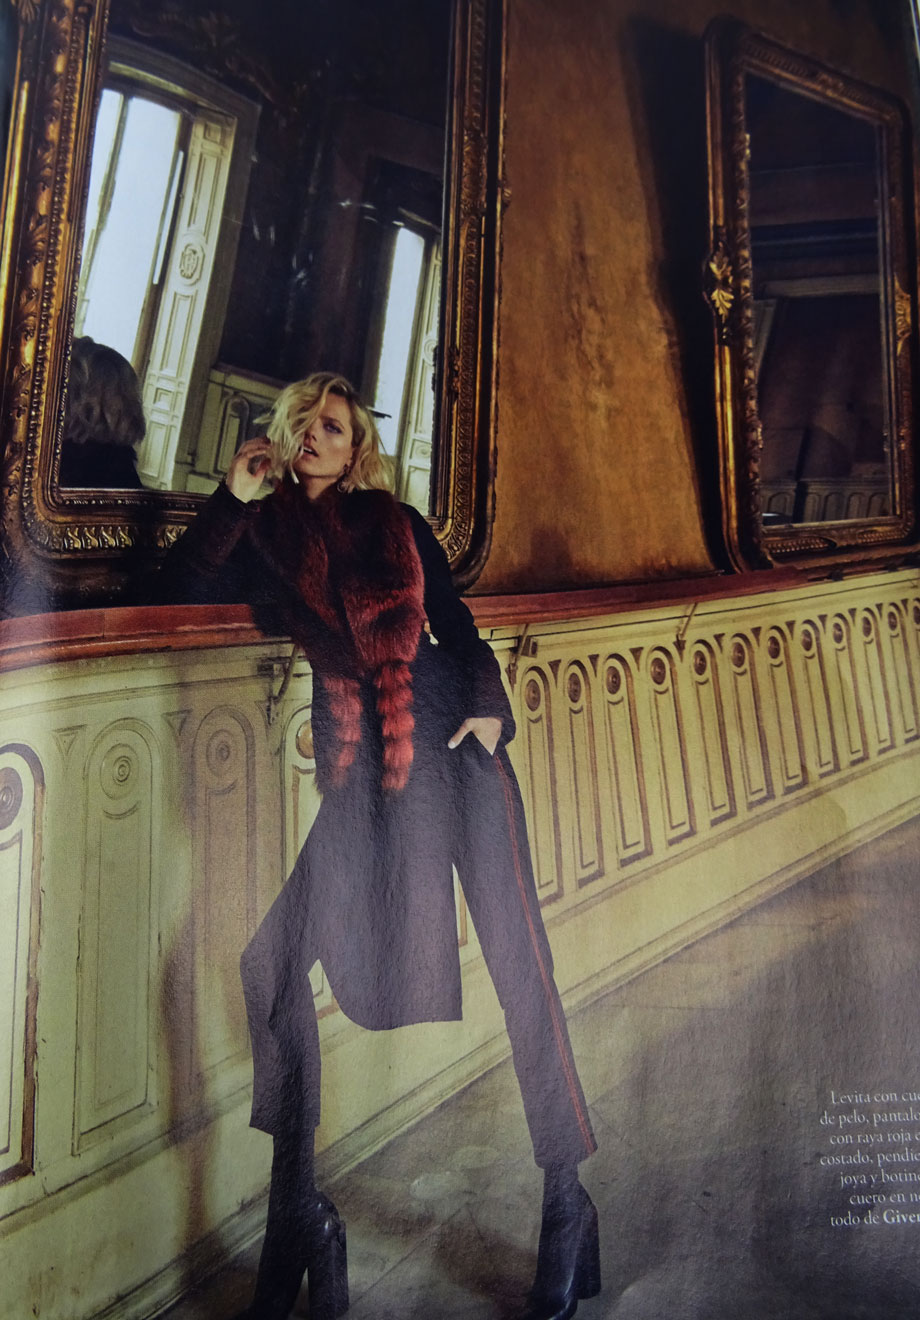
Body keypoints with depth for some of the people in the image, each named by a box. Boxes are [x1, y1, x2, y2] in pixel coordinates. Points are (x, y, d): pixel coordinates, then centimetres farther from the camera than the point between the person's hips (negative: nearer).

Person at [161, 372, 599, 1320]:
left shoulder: (395, 524, 13)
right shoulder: (261, 536, 13)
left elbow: (456, 626, 11)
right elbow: (183, 585, -3)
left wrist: (490, 706, -4)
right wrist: (234, 495, -1)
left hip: (449, 740, -1)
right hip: (356, 766, 1)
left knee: (516, 958, -5)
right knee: (271, 963, -9)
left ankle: (567, 1205, 10)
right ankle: (299, 1220, 8)